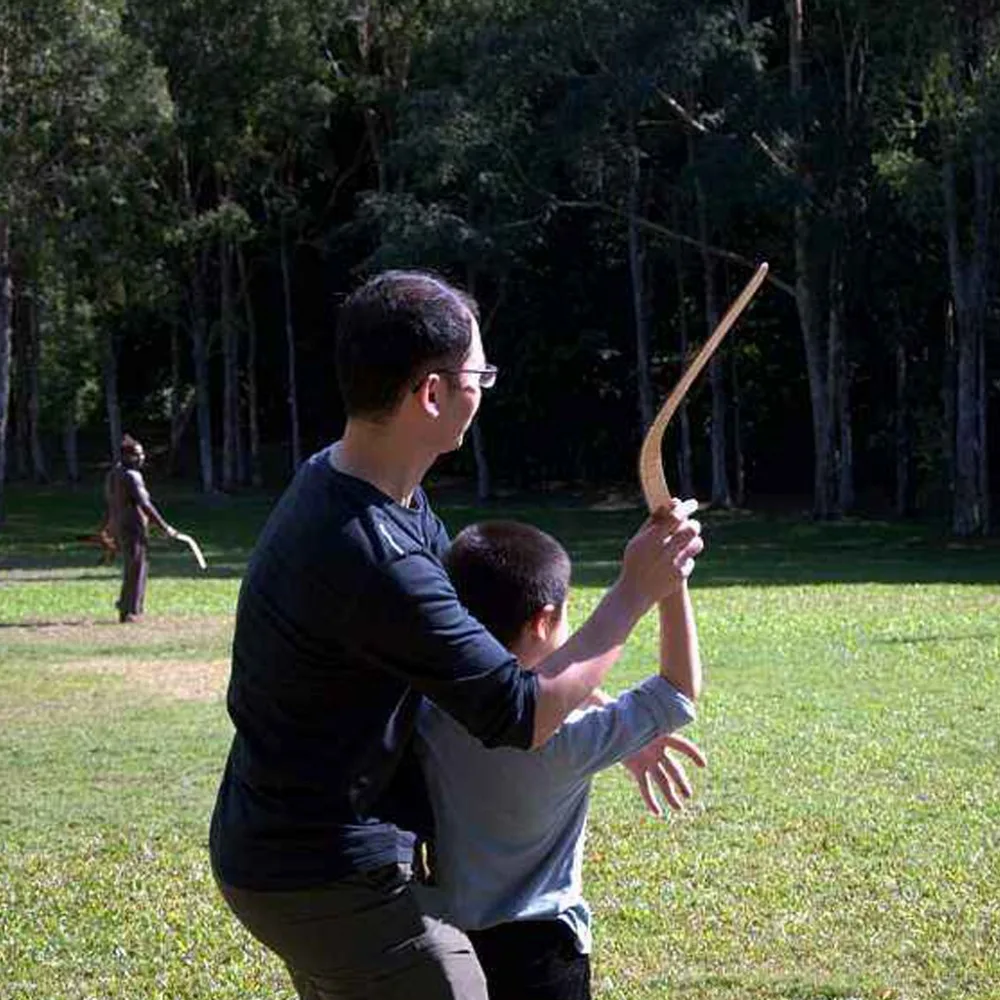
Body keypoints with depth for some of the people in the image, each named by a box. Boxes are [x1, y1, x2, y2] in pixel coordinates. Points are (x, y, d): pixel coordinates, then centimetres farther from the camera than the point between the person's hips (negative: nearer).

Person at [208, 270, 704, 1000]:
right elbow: (524, 715, -21)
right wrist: (636, 592, -11)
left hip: (279, 851, 10)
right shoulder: (371, 557, -30)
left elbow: (476, 615, 13)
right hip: (331, 878, -10)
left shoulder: (338, 482, 2)